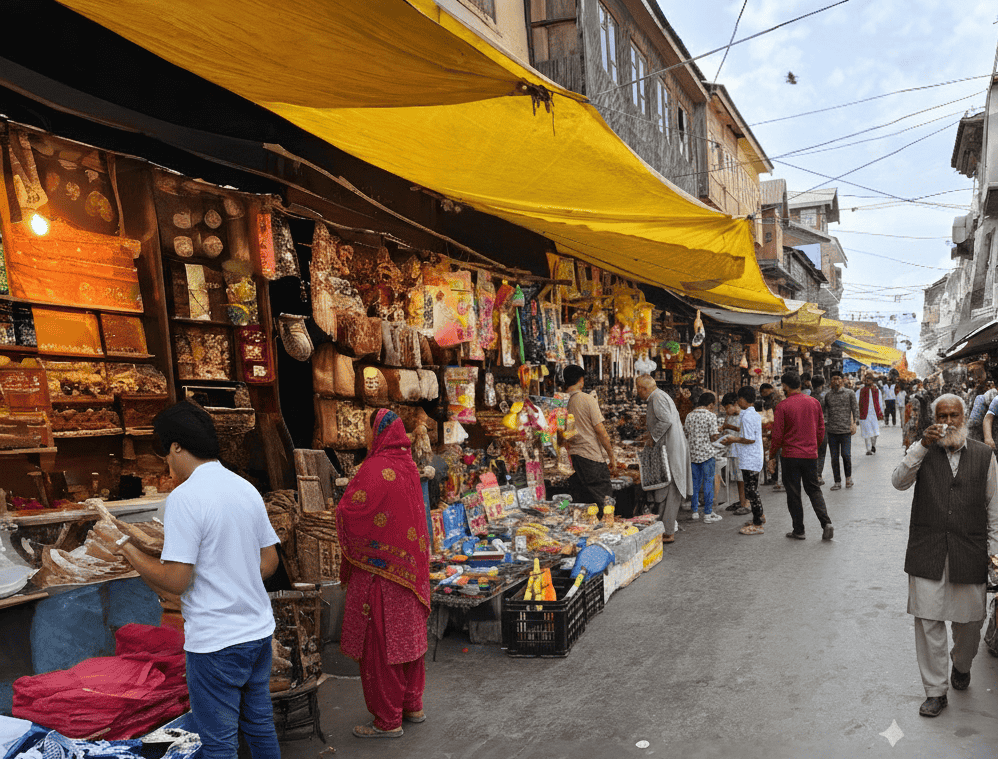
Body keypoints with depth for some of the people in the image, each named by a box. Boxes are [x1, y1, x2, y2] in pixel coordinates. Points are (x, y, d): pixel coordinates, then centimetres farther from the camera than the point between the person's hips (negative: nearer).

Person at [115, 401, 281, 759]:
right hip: (259, 632, 7)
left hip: (215, 643, -7)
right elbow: (269, 562, 9)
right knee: (260, 723, 21)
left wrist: (127, 549, -5)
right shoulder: (247, 489, 5)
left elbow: (174, 581, -18)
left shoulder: (184, 497, -17)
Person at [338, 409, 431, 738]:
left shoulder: (375, 470, -21)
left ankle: (388, 720, 14)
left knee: (378, 642, 4)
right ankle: (412, 705, 32)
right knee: (406, 634, 19)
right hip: (409, 566, 8)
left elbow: (348, 514, -21)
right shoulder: (407, 466, 5)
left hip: (379, 570, -8)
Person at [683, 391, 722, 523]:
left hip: (692, 452, 5)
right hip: (706, 452, -5)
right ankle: (708, 514, 3)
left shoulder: (689, 415, 5)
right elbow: (714, 435, -14)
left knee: (695, 482, 12)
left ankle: (695, 511, 16)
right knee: (708, 482, 2)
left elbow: (685, 432, 7)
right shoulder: (711, 416, -10)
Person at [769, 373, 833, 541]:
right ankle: (826, 522, -2)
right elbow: (821, 429, 10)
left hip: (790, 456, -4)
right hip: (811, 455, 4)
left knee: (793, 493, 6)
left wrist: (773, 457, 1)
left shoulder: (783, 407, -11)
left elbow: (777, 435, -9)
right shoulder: (814, 403, 3)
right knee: (814, 489, 15)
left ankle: (799, 530, 12)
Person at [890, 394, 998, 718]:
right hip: (927, 552, -1)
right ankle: (935, 690, 13)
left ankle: (961, 664, 42)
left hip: (970, 553, 1)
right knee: (928, 622, 0)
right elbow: (898, 482, -11)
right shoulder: (922, 451, 4)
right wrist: (923, 445, -18)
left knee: (969, 620, 11)